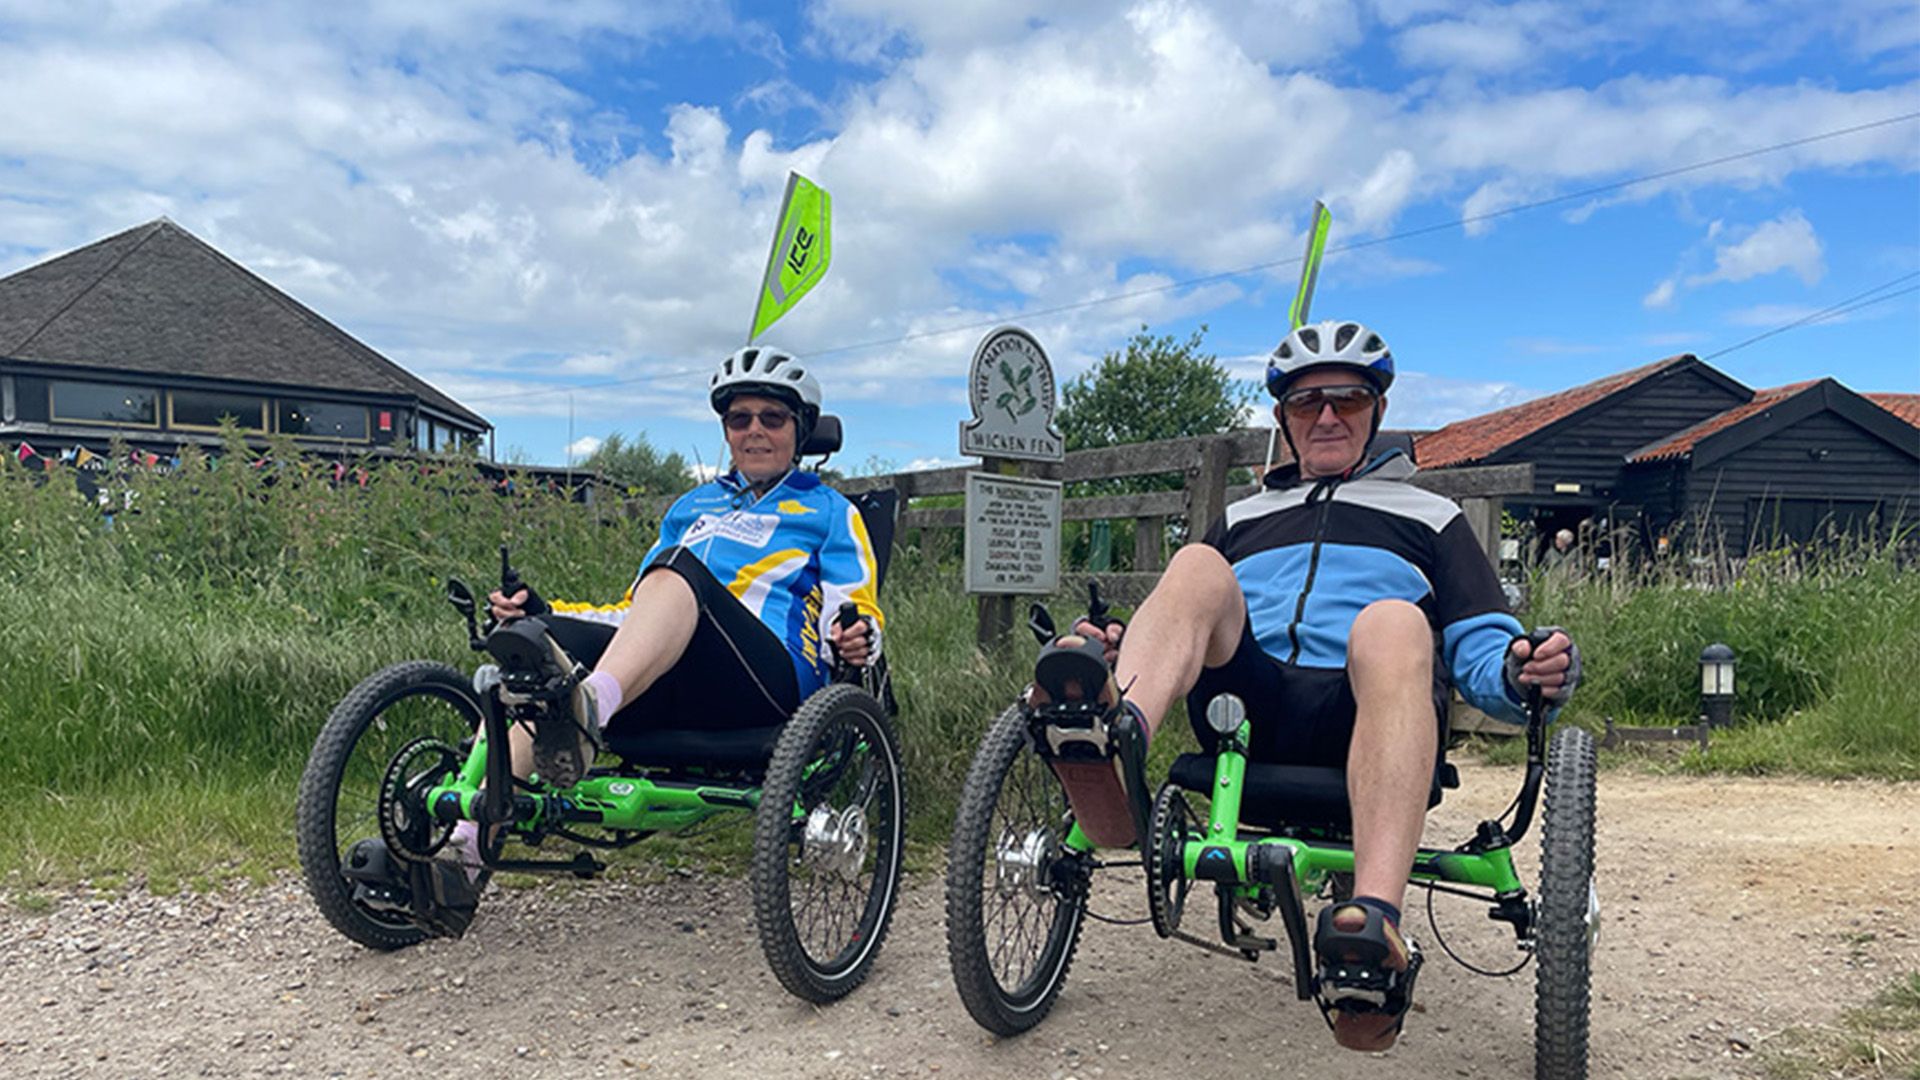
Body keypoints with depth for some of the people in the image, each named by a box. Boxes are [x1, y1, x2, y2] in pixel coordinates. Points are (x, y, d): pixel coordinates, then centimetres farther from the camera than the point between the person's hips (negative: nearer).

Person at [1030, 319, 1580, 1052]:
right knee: (1197, 568, -23)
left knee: (1392, 621, -34)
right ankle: (1110, 749, -53)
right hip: (1249, 714, 2)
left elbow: (1481, 650, 18)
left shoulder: (1429, 517, 31)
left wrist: (1524, 674, -7)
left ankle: (1375, 919, -55)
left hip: (1364, 723, -1)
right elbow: (1185, 630, 27)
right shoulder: (1242, 519, 36)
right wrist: (1120, 652, 3)